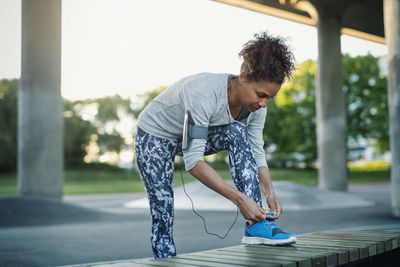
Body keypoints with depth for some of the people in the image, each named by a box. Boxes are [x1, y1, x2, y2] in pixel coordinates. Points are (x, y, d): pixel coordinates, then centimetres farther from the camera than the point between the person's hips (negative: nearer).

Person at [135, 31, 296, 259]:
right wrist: (239, 199, -43)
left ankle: (257, 226, -25)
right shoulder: (205, 94, -39)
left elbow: (257, 152, -9)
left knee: (237, 133, -23)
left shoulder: (256, 104, -17)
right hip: (155, 137, -5)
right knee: (162, 214, -13)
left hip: (197, 136, 5)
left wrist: (270, 192, -25)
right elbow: (193, 161, -40)